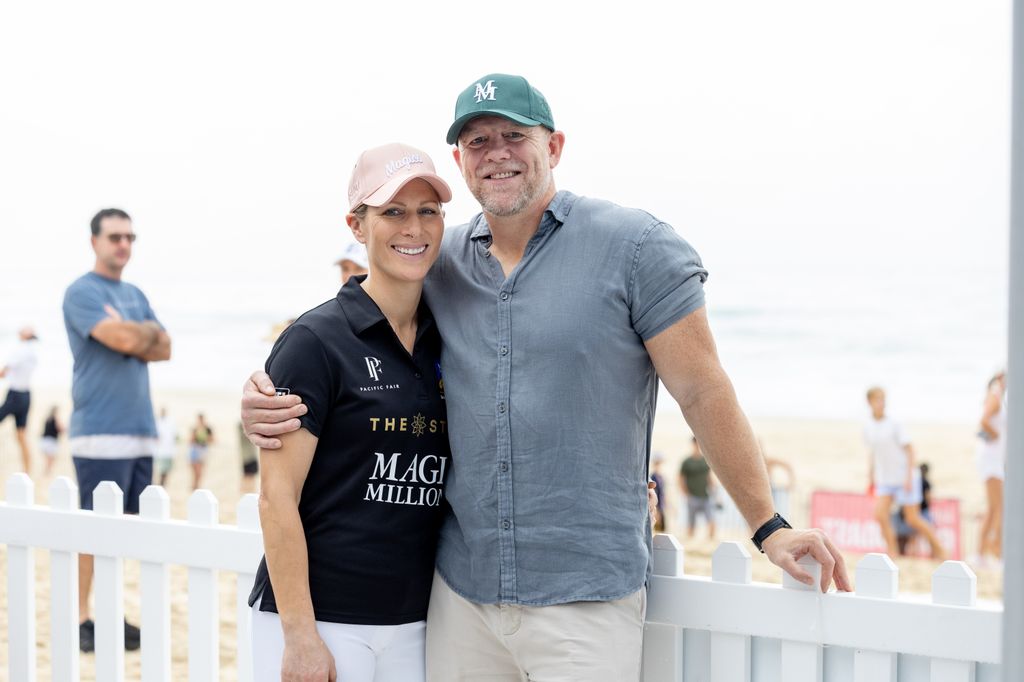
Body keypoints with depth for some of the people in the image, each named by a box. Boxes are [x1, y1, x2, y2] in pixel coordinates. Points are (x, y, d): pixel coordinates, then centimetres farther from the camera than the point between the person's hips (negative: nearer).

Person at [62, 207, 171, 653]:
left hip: (141, 430, 8)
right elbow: (124, 340, -18)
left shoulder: (135, 295, 19)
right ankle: (83, 620, -3)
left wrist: (131, 335, -6)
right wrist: (146, 332, 2)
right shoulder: (82, 292, -5)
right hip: (101, 431, -7)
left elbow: (163, 348, 10)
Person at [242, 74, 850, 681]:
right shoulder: (438, 265, 9)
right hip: (461, 588, 4)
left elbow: (703, 393, -4)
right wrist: (269, 395, 0)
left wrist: (770, 526, -5)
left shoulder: (636, 246, -3)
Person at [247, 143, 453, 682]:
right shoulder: (315, 341, -8)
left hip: (415, 620, 5)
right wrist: (300, 636, -16)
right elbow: (277, 498, -12)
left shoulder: (445, 344, 8)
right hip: (319, 618, -5)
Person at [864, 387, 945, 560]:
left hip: (904, 478, -4)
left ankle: (938, 548, 17)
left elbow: (909, 449, -8)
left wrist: (909, 476, -12)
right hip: (884, 479, 4)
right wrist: (871, 477, 15)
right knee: (880, 514, -13)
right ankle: (893, 552, -1)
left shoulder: (893, 424, -11)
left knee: (912, 519, -1)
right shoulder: (868, 427, 2)